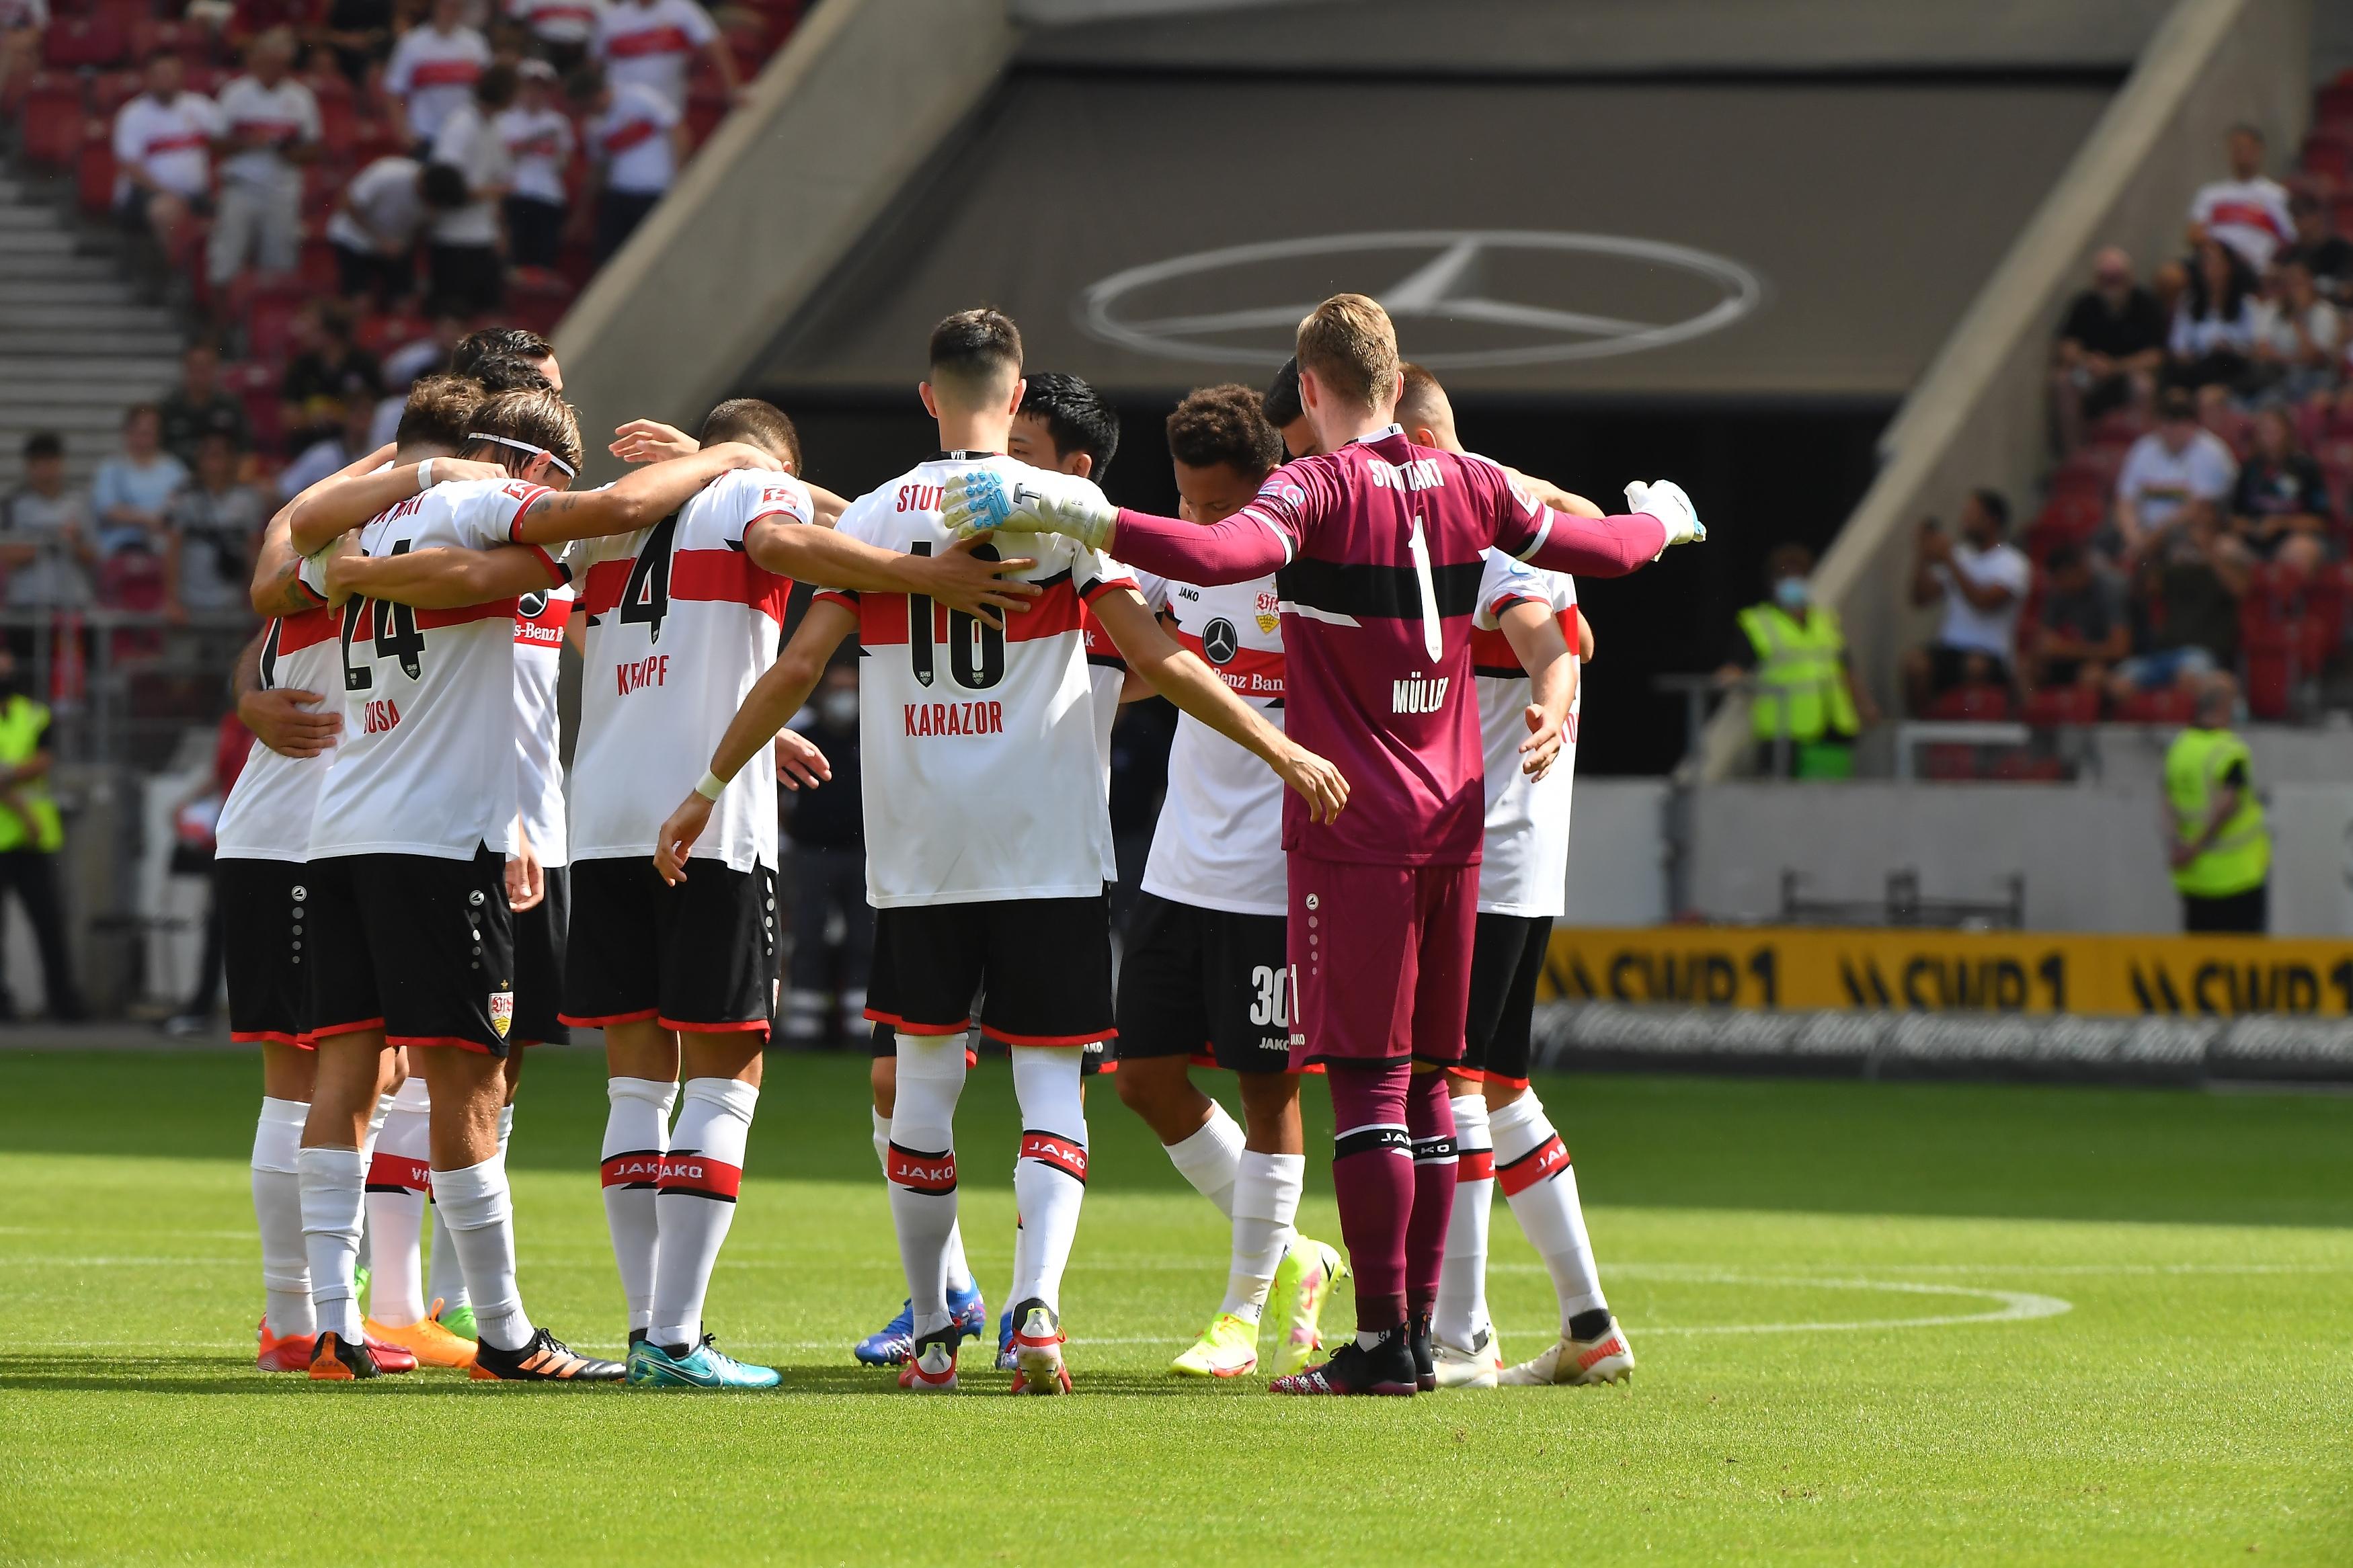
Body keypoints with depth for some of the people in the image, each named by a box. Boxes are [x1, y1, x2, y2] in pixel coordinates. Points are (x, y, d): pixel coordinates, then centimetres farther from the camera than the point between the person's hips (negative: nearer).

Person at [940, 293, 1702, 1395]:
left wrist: (1077, 516, -36)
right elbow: (1603, 550, 22)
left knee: (1367, 1081, -6)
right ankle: (1419, 1324, 14)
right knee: (1425, 1080, 11)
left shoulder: (1319, 489, -11)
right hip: (1450, 829, 6)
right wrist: (1665, 521, 44)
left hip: (1350, 837, -6)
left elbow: (1225, 553, -31)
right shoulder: (1470, 486, 7)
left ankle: (1381, 1341, -10)